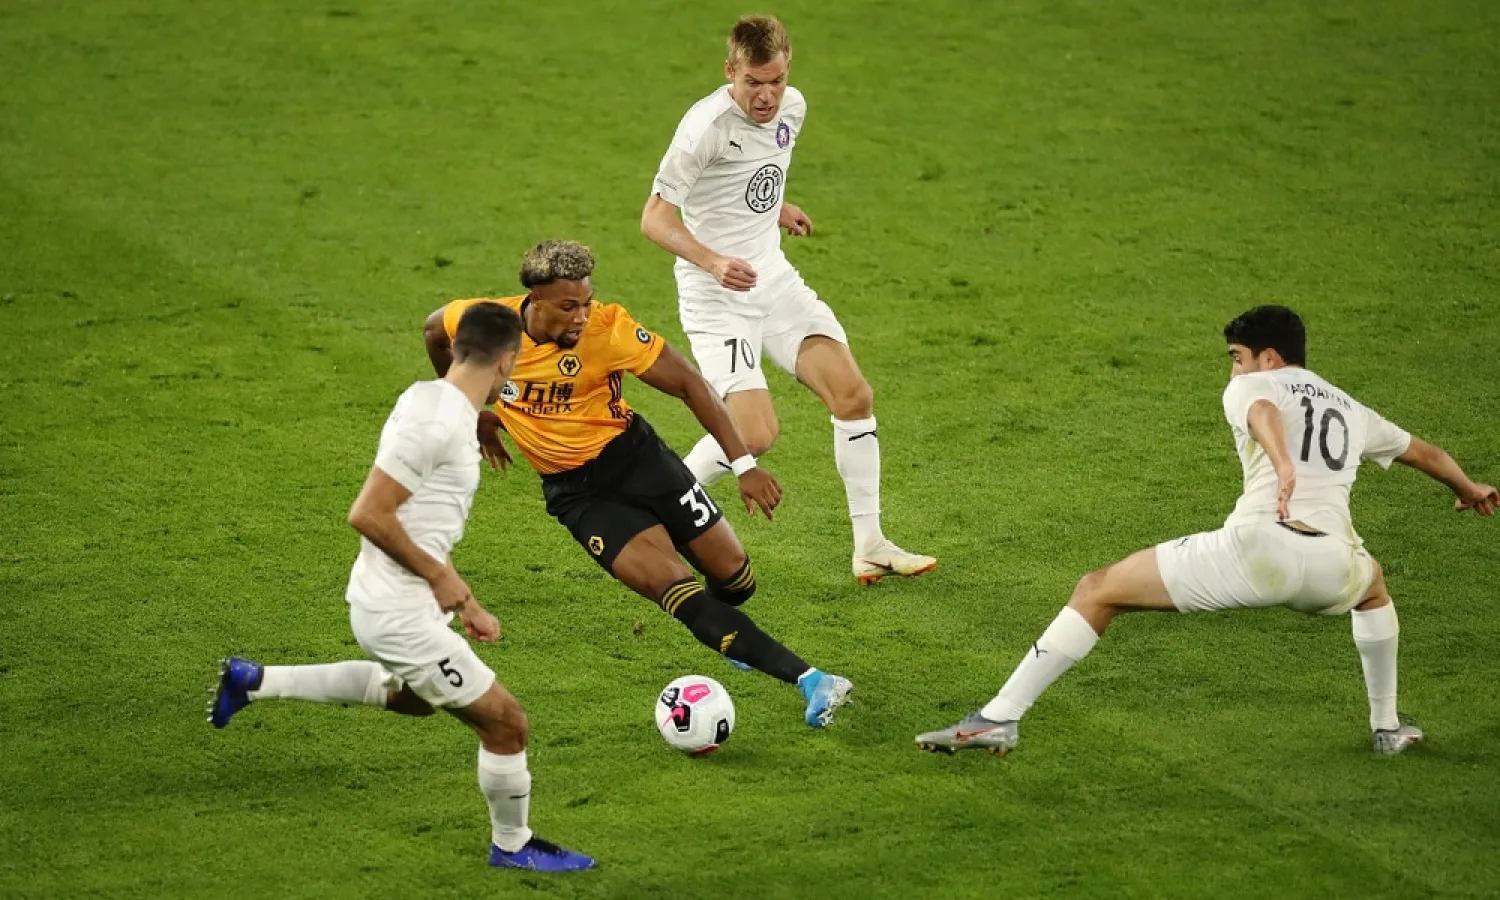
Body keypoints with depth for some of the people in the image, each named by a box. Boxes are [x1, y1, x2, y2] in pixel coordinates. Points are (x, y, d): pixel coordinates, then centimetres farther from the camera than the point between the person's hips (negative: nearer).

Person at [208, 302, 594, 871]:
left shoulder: (431, 400, 6)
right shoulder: (438, 421, -24)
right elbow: (368, 515, -27)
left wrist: (462, 603, 18)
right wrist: (440, 575, -18)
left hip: (389, 602, 10)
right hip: (402, 615, -10)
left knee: (414, 696, 36)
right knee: (506, 722, 1)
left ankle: (254, 681, 34)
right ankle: (513, 847, 23)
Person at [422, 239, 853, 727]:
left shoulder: (608, 328, -20)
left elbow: (688, 383, -15)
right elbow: (435, 330, 8)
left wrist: (745, 465, -21)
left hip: (631, 452, 0)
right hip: (574, 490, 0)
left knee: (734, 576, -2)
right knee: (671, 583, -20)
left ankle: (725, 634, 38)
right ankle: (806, 678, -26)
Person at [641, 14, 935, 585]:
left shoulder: (792, 108, 2)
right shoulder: (707, 126, -21)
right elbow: (655, 218, -21)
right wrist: (713, 262, -34)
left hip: (773, 279, 7)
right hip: (716, 298, -7)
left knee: (853, 396, -2)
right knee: (756, 435, -18)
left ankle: (869, 548, 8)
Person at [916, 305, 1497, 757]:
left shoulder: (1250, 387, 16)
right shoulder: (1350, 410, 31)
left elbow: (1264, 412, -10)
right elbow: (1423, 452, 48)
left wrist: (1283, 466, -32)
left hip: (1257, 549, -5)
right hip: (1331, 567, 5)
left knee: (1098, 591, 5)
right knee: (1371, 583, 44)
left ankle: (1000, 718, -4)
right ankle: (1387, 726, 43)